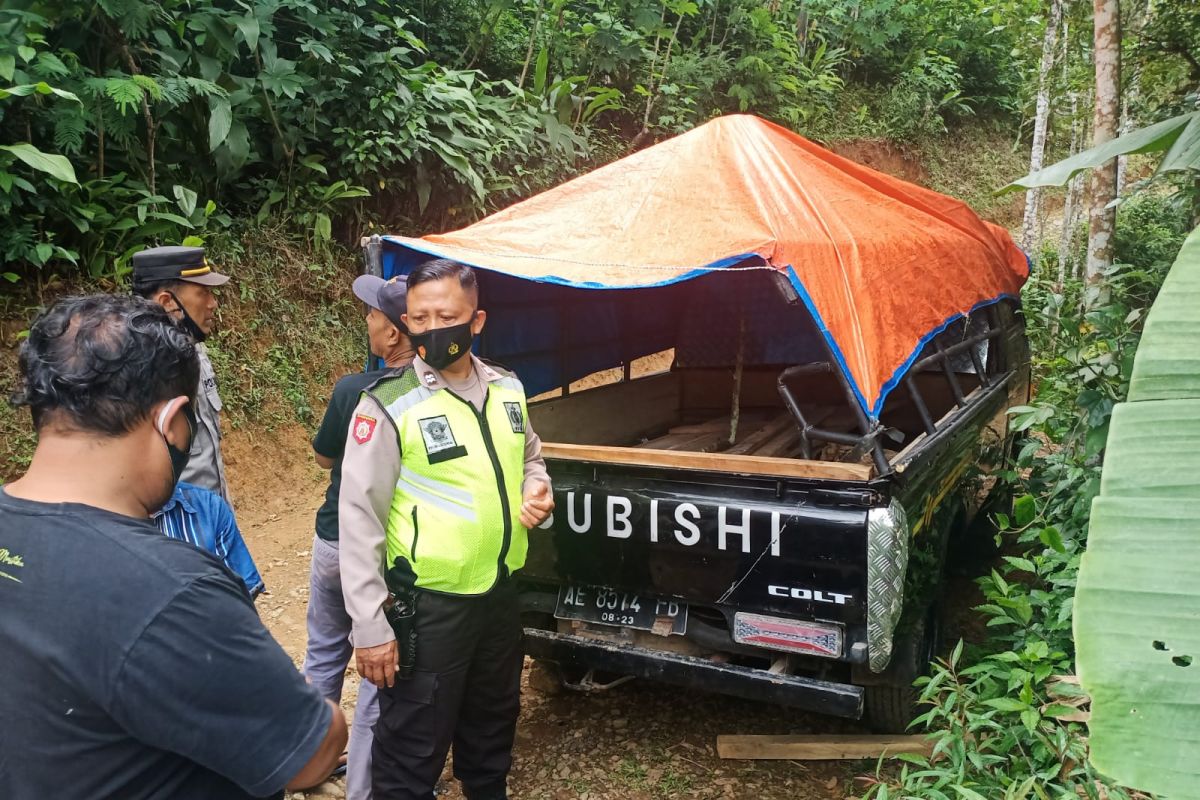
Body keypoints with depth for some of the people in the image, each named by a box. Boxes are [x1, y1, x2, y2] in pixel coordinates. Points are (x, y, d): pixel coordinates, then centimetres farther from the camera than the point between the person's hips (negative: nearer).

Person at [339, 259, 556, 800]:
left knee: (493, 730, 26)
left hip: (500, 593, 6)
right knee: (411, 754, 7)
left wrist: (536, 489, -3)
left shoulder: (507, 390, 1)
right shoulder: (387, 406, -16)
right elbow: (359, 519, -15)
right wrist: (369, 626, -16)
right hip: (426, 606, -6)